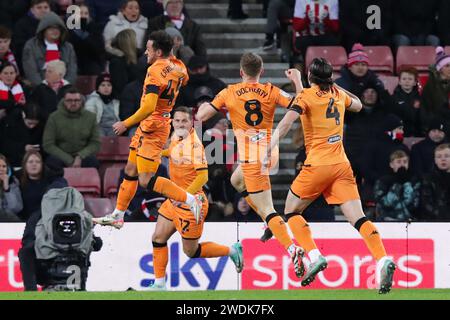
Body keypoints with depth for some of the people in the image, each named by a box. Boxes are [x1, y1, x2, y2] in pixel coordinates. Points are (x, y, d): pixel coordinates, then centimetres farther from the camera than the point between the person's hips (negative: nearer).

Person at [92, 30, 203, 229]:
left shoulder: (155, 70, -21)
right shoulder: (177, 67, 4)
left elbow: (149, 107, -30)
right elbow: (184, 79, 30)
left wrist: (126, 124, -21)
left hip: (152, 127, -10)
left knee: (146, 180, -11)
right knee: (130, 171, 15)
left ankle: (190, 200, -11)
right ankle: (117, 216, 23)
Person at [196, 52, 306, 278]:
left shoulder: (229, 93, -3)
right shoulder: (271, 92, 1)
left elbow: (201, 116, -1)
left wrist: (204, 105, 22)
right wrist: (296, 81, 10)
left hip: (251, 158, -5)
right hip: (267, 151, 5)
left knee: (266, 210, -8)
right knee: (236, 181, 32)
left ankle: (292, 249, -26)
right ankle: (272, 224, 24)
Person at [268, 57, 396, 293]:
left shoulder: (307, 95, -2)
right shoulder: (338, 94, 14)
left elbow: (286, 122, -18)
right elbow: (358, 105, 37)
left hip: (318, 165, -5)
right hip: (342, 165, 5)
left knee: (291, 211, 12)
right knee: (358, 218, -5)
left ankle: (314, 256, -6)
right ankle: (383, 260, -25)